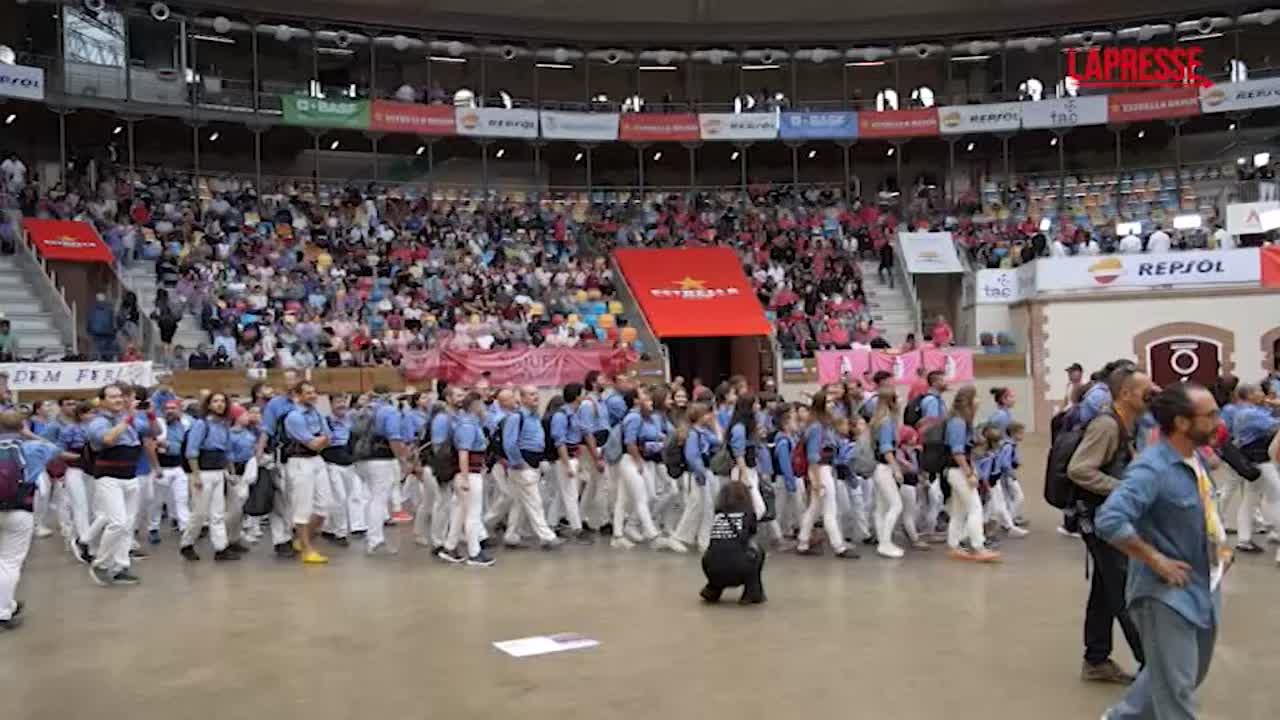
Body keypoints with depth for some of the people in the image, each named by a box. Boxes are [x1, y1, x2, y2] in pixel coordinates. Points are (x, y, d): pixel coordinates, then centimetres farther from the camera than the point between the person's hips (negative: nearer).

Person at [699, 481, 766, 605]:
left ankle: (712, 590, 22)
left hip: (713, 572, 3)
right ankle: (753, 593, 19)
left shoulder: (718, 516, 20)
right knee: (758, 551, 26)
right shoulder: (748, 514, 13)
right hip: (738, 571, -3)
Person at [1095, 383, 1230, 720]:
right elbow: (1109, 521, -37)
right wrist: (1157, 561, -27)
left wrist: (1220, 546, 8)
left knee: (1192, 676, 24)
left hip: (1203, 588, 9)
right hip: (1167, 592, -9)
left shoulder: (1196, 458, 3)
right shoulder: (1152, 468, -25)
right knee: (1176, 689, 2)